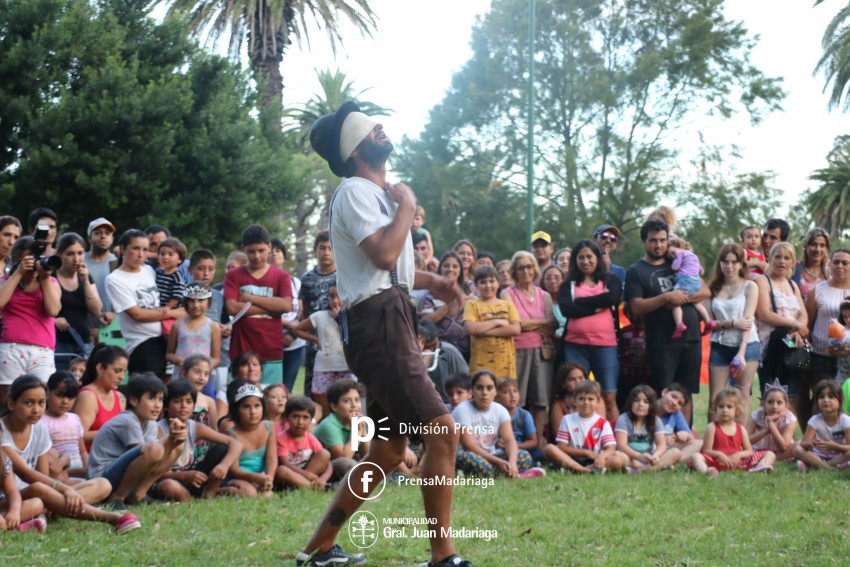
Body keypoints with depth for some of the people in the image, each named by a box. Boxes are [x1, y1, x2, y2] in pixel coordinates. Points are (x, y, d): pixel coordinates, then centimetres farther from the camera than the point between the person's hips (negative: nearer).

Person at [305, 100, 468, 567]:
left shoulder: (378, 193, 23)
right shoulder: (355, 191, -9)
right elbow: (383, 253, -24)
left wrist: (431, 281, 16)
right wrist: (408, 205, -10)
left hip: (391, 325, 11)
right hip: (378, 324, -11)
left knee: (387, 453, 12)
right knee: (442, 432, -16)